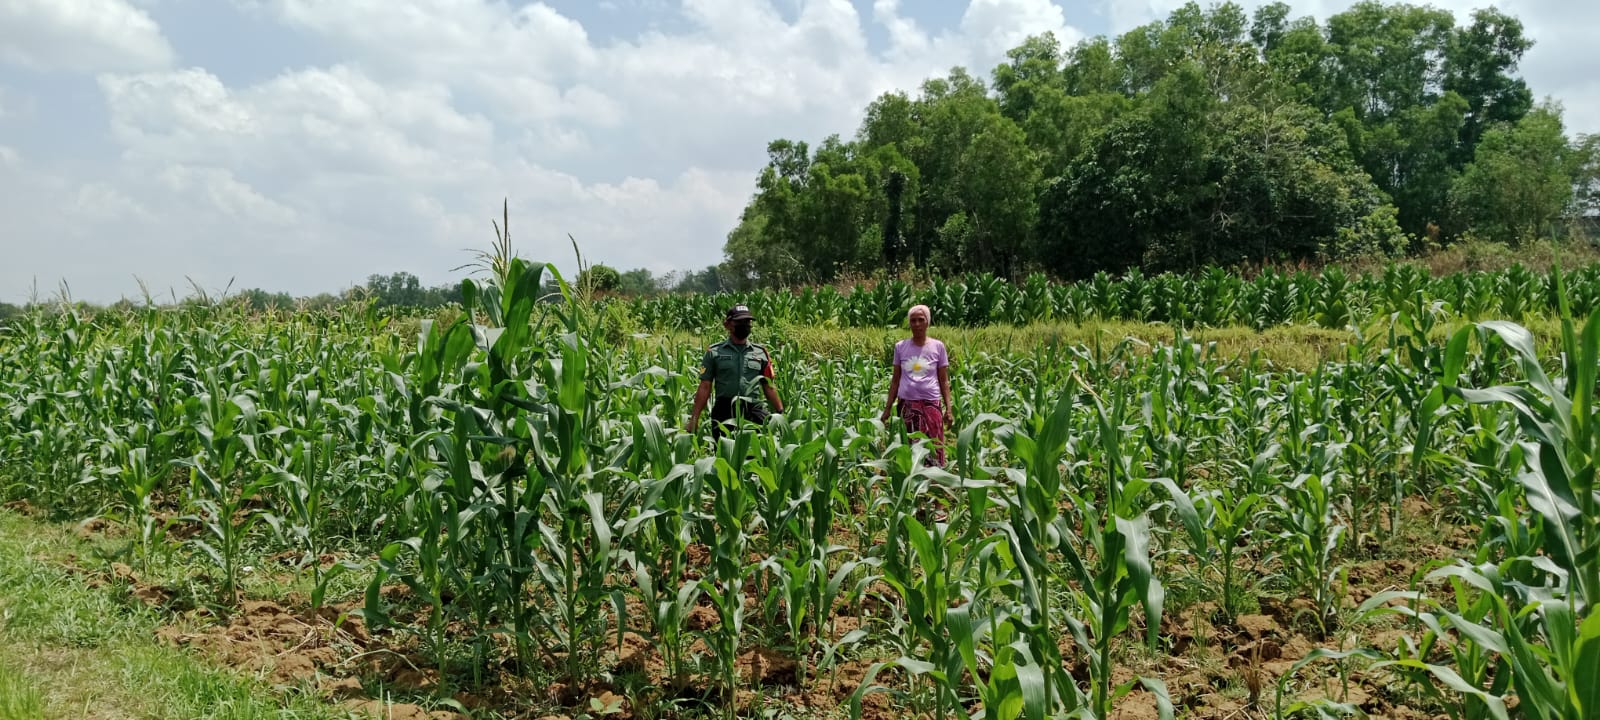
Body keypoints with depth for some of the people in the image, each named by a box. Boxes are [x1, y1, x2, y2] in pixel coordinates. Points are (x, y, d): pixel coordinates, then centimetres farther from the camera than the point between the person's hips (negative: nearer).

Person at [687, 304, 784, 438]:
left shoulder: (761, 353, 11)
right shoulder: (714, 352, 5)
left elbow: (769, 387, 13)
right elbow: (705, 388, 3)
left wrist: (781, 415, 6)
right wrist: (694, 418, -4)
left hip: (754, 411, 1)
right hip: (724, 411, -1)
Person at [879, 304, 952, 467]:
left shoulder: (937, 346, 1)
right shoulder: (900, 347, 4)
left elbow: (944, 381, 4)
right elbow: (895, 380, 10)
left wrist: (948, 408, -3)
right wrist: (888, 408, 7)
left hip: (931, 403, -1)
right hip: (907, 404, 1)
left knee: (933, 447, -2)